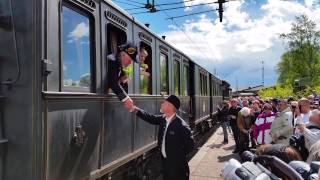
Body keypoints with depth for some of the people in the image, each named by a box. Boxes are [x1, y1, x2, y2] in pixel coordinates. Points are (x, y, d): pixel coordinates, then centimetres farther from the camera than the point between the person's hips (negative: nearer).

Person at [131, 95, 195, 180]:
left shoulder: (181, 125, -24)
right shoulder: (163, 118, -2)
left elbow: (190, 144, -16)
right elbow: (151, 118, 10)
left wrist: (180, 155, -7)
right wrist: (136, 110, 1)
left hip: (177, 164, -7)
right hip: (165, 161, 7)